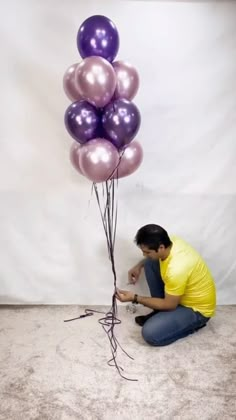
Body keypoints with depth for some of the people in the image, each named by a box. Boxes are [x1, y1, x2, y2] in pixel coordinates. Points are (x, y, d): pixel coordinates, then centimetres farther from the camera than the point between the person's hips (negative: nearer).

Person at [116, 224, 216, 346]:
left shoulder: (176, 270, -38)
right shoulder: (171, 241, -13)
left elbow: (169, 305, -23)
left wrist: (134, 298, -19)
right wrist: (139, 266, -3)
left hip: (197, 308, -8)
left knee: (150, 333, -22)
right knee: (149, 263, -4)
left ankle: (194, 322, 2)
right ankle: (159, 313, 8)